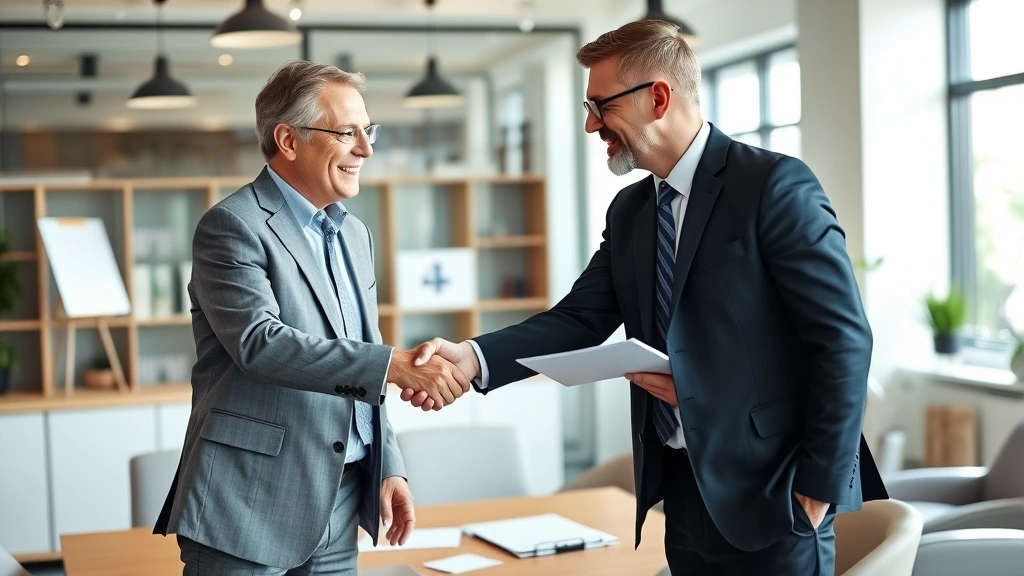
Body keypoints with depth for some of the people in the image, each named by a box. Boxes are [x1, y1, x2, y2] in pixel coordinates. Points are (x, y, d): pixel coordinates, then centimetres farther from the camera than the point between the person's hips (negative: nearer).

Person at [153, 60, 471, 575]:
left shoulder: (354, 235, 15)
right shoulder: (233, 226, -10)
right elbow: (259, 341, -24)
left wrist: (388, 468, 12)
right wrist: (394, 364, -30)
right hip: (250, 509, -7)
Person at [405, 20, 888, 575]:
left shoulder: (775, 185, -11)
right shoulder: (628, 210, 10)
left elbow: (844, 338, -13)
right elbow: (580, 320, 3)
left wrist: (818, 488, -14)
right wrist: (473, 356, -13)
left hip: (768, 495, -6)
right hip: (682, 490, 7)